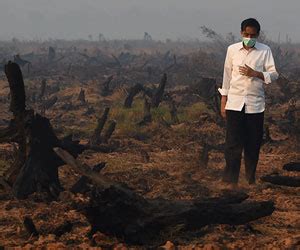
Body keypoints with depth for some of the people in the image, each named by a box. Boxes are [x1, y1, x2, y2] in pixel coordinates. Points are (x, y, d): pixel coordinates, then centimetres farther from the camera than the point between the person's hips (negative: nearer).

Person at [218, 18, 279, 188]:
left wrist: (256, 74, -18)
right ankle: (232, 180, 0)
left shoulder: (265, 51, 0)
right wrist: (223, 101, 8)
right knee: (233, 143, -5)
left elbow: (274, 75, -1)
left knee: (254, 144, 6)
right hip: (234, 103, 0)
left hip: (256, 104, 0)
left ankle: (251, 179, 19)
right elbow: (227, 75, 9)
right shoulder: (232, 50, 4)